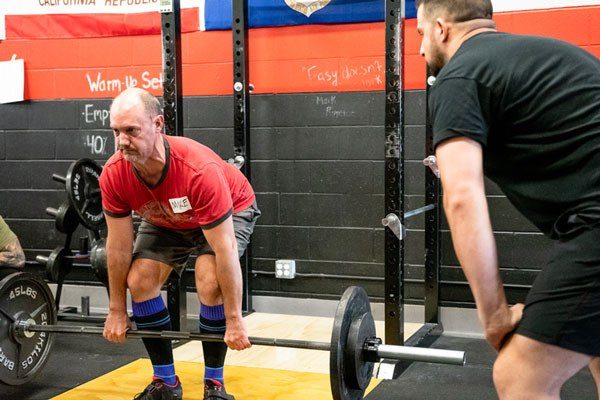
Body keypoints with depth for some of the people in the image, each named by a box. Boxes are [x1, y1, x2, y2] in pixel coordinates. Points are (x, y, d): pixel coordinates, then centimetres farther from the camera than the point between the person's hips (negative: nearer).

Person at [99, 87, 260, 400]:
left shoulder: (200, 171, -43)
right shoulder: (113, 175, -28)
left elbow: (225, 250, -37)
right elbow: (119, 245, -15)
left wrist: (234, 320, -31)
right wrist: (117, 311, -8)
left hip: (230, 210, -5)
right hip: (165, 219, 5)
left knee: (210, 283, -26)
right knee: (139, 281, -11)